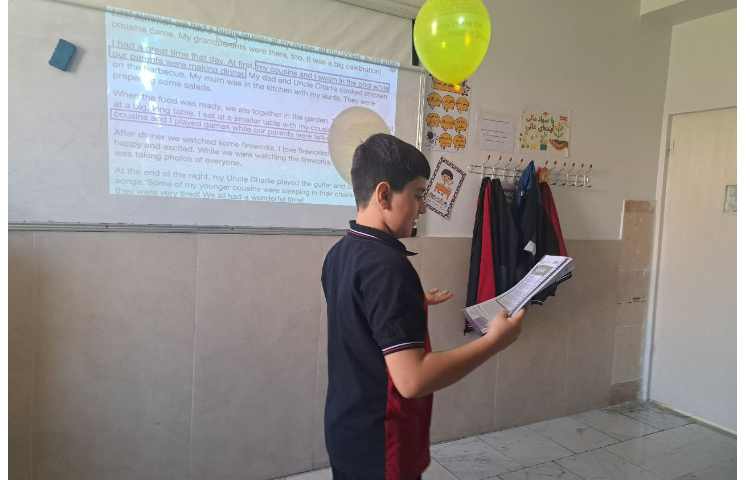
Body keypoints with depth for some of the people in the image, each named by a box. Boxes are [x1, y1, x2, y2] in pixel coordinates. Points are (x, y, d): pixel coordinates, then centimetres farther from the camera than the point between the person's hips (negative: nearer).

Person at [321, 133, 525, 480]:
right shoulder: (387, 265, -27)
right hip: (378, 445, -8)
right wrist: (495, 341, -22)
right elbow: (412, 379, -31)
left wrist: (414, 305, 19)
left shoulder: (339, 253, 1)